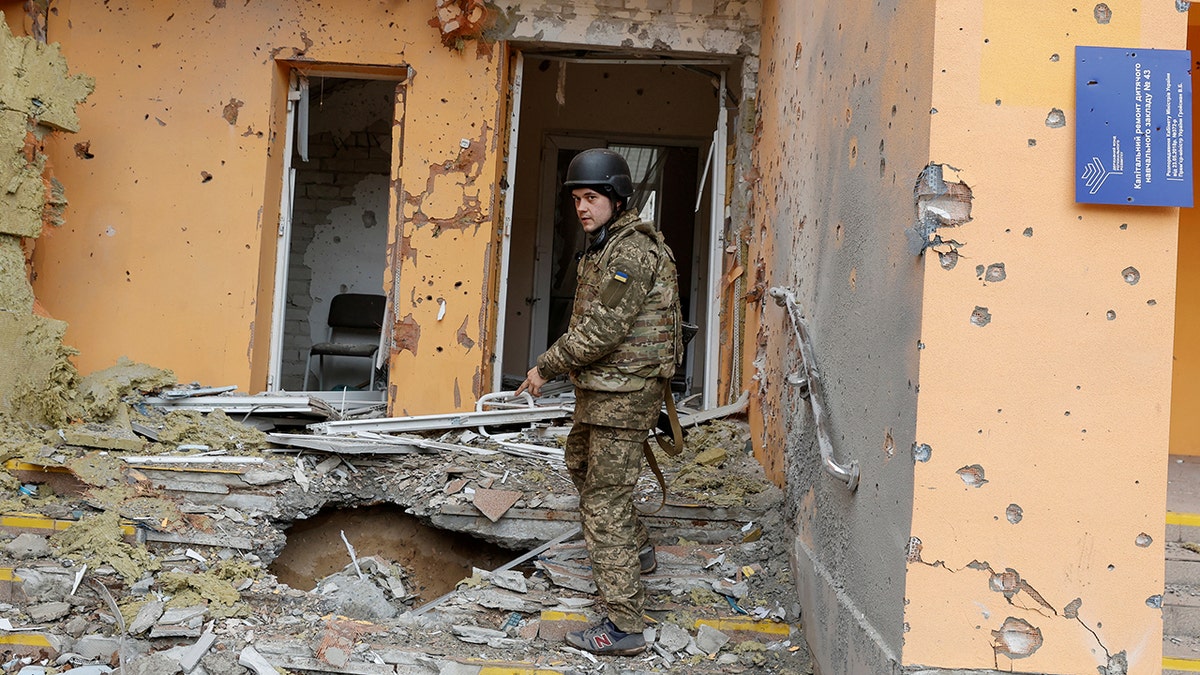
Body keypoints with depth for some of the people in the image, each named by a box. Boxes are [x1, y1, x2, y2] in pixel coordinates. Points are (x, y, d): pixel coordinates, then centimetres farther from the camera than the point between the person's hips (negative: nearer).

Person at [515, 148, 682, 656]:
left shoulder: (630, 253, -20)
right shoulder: (607, 245, 14)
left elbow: (600, 332, -24)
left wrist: (545, 368, -15)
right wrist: (560, 362, 12)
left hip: (622, 392, -11)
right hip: (604, 387, 11)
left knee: (604, 499, -9)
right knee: (580, 461, 30)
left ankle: (624, 625, -3)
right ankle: (636, 549, 45)